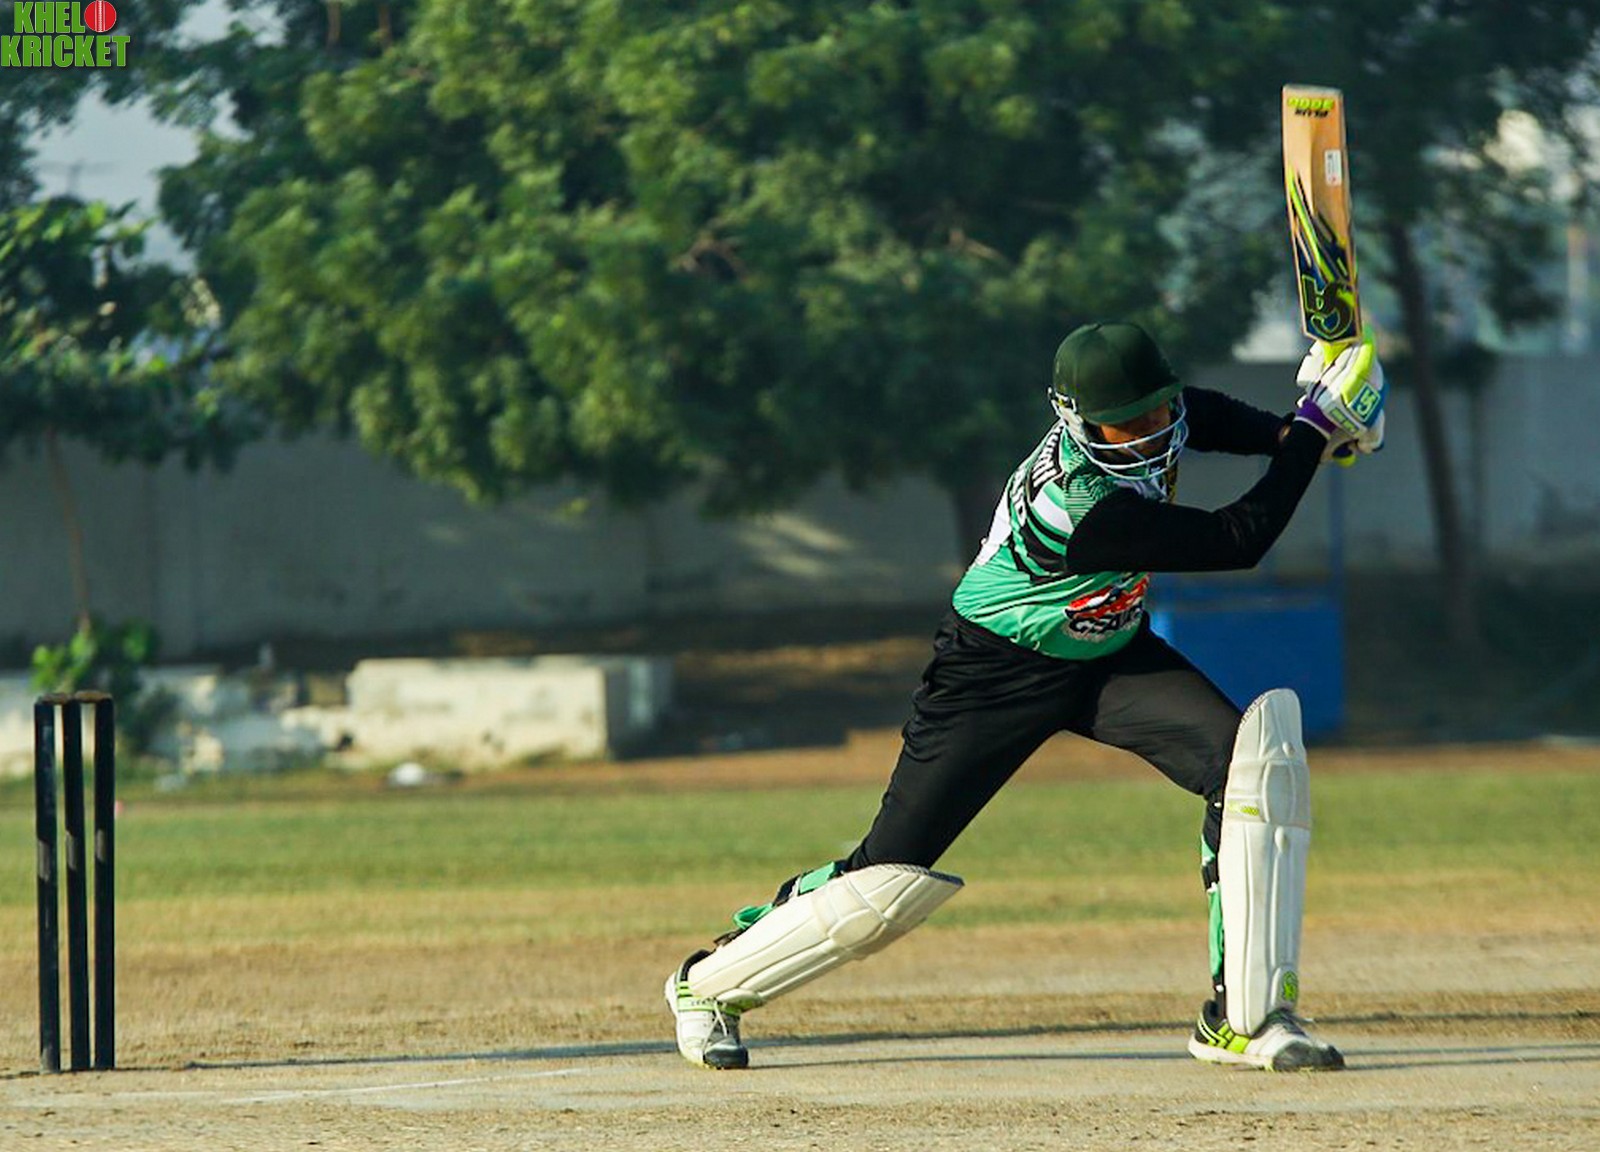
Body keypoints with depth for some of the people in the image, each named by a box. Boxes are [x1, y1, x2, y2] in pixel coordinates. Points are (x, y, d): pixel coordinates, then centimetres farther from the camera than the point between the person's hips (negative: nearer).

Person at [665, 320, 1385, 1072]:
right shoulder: (1085, 509, -37)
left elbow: (1200, 415, 13)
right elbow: (1237, 541, -33)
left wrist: (1289, 432, -4)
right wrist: (1312, 432, -27)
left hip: (1110, 656, 7)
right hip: (998, 671, -7)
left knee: (1256, 755, -17)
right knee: (892, 877, -5)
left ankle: (1241, 1014, -13)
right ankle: (709, 984, 20)